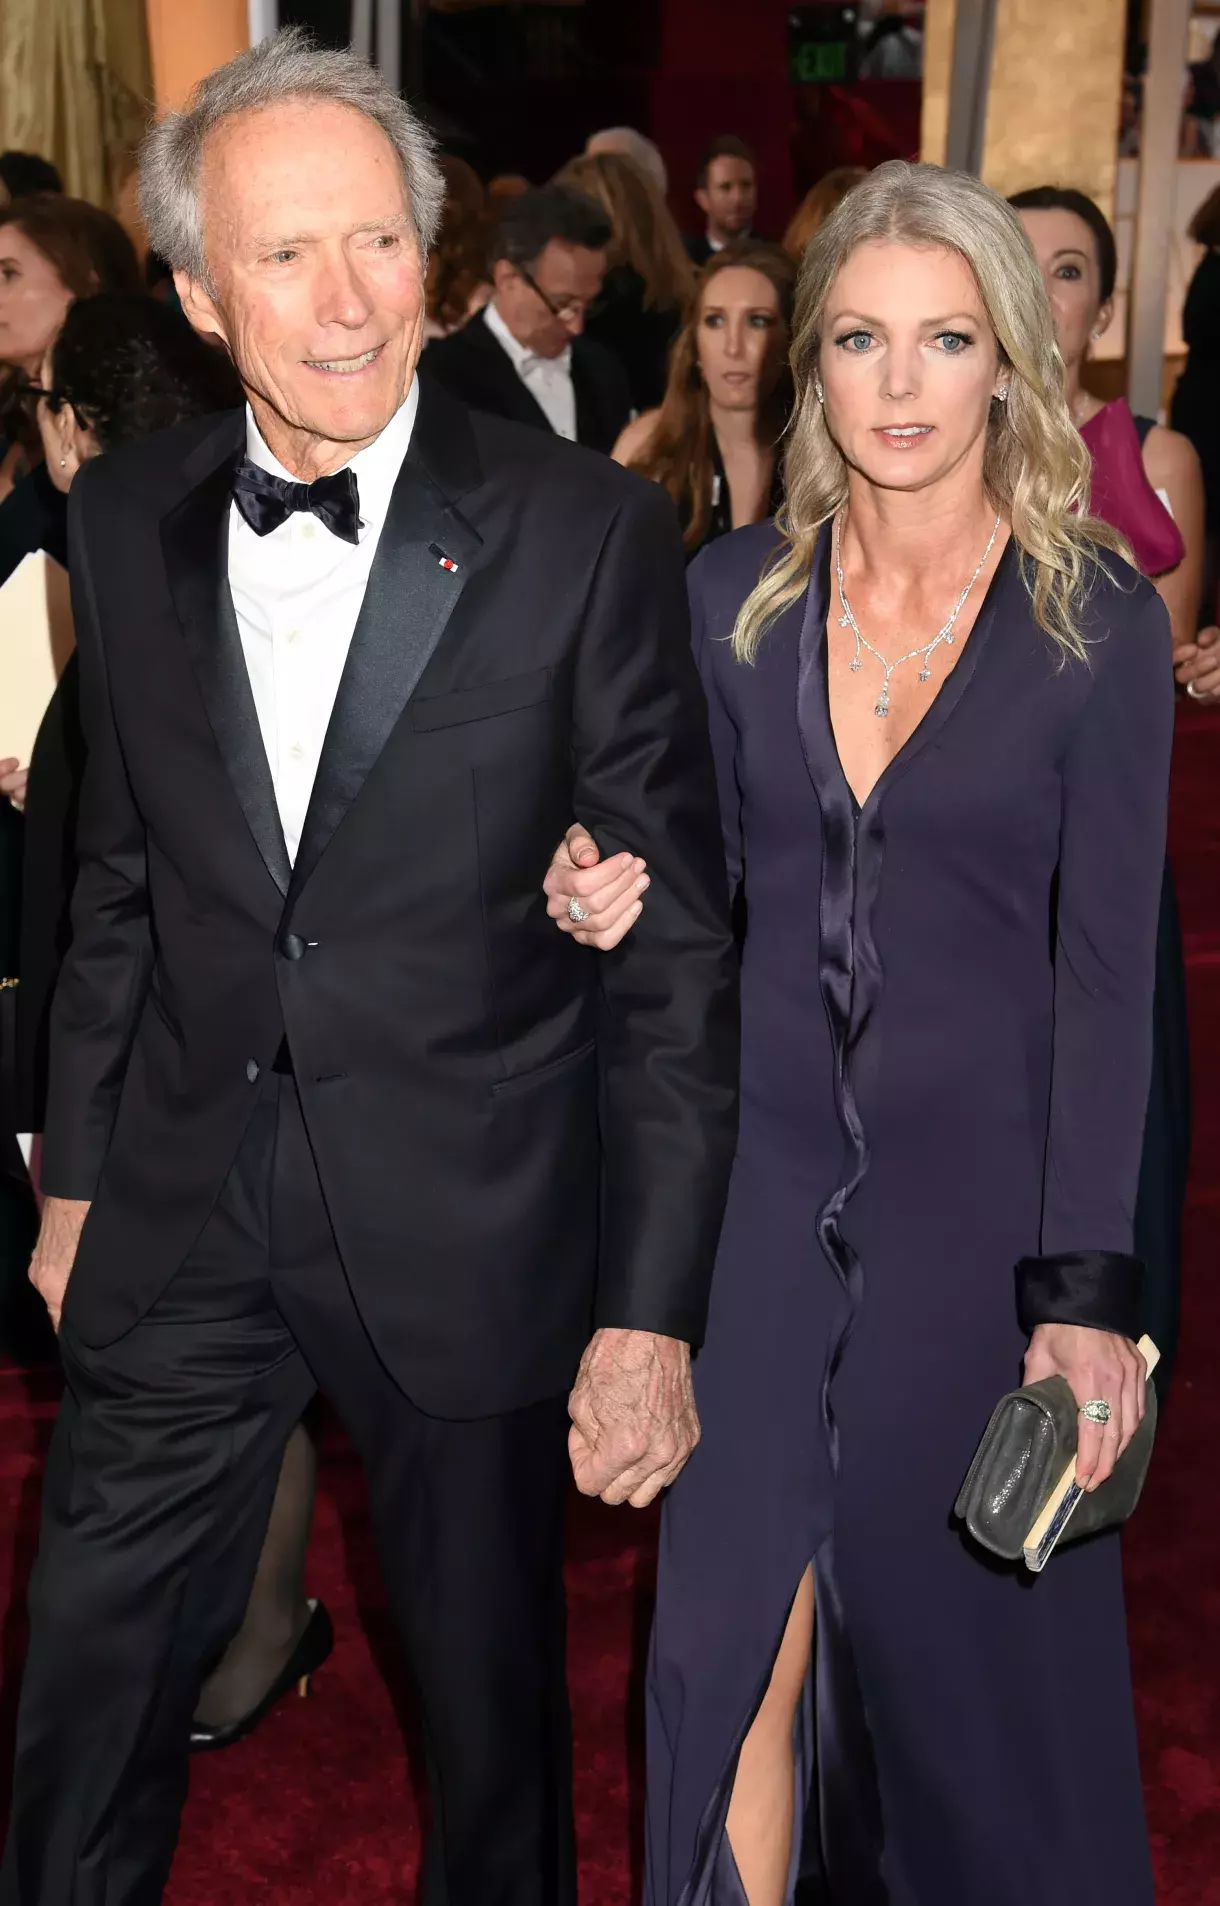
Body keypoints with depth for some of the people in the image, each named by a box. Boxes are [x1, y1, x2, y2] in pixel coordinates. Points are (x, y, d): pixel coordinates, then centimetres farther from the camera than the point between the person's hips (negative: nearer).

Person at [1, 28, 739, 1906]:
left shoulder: (587, 531, -11)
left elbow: (677, 945, -10)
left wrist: (655, 1308, -11)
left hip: (469, 1235, -3)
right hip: (183, 1225, 3)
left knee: (493, 1705, 18)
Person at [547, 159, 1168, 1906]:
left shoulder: (1099, 621, -6)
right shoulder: (733, 596, 2)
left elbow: (1107, 968, -8)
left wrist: (1087, 1288, -14)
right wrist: (609, 904, -13)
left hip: (981, 1189, -2)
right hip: (764, 1176, 2)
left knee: (964, 1621, 13)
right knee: (734, 1622, 5)